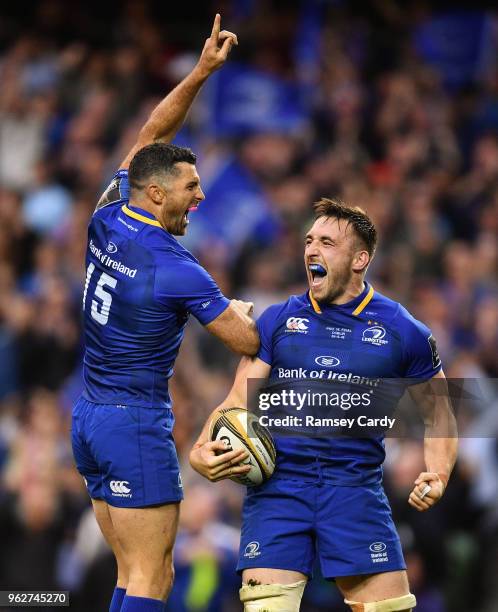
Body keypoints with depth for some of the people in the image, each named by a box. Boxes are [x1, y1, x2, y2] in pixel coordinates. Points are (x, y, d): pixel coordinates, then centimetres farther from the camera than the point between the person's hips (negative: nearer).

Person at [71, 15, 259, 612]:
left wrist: (201, 71, 10)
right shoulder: (176, 270, -16)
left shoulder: (106, 220, 3)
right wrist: (242, 309, 13)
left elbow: (149, 136, 14)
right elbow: (249, 342, -9)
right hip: (136, 424, -8)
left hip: (87, 417, 8)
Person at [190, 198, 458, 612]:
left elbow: (437, 414, 15)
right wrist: (201, 451, -14)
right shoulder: (277, 321, 10)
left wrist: (437, 476, -3)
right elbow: (240, 401, 5)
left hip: (355, 490, 0)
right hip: (276, 488, 1)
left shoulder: (402, 331, 7)